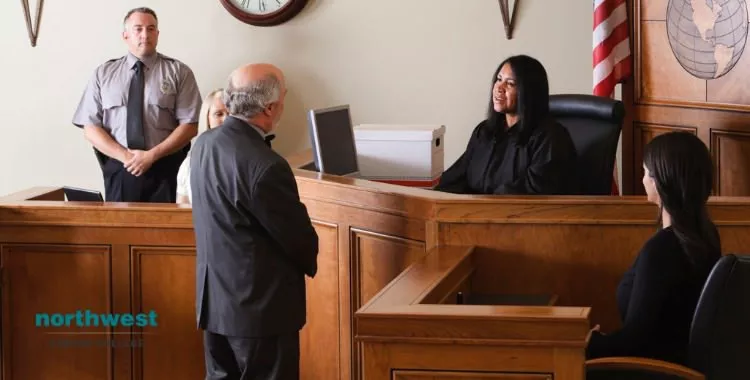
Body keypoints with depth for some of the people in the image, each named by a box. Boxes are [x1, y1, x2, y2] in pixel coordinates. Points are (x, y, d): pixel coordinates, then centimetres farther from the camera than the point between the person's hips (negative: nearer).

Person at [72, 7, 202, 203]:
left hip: (164, 170, -1)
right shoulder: (103, 73, 6)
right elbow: (90, 128, 2)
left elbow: (190, 125, -3)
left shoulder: (178, 72, 2)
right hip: (119, 171, 1)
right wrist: (125, 156, -12)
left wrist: (152, 155, -14)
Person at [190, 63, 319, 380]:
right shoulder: (265, 166, -26)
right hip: (260, 305, -8)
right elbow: (298, 236, -16)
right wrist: (311, 264, 8)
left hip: (214, 297, 8)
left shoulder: (204, 144, 1)